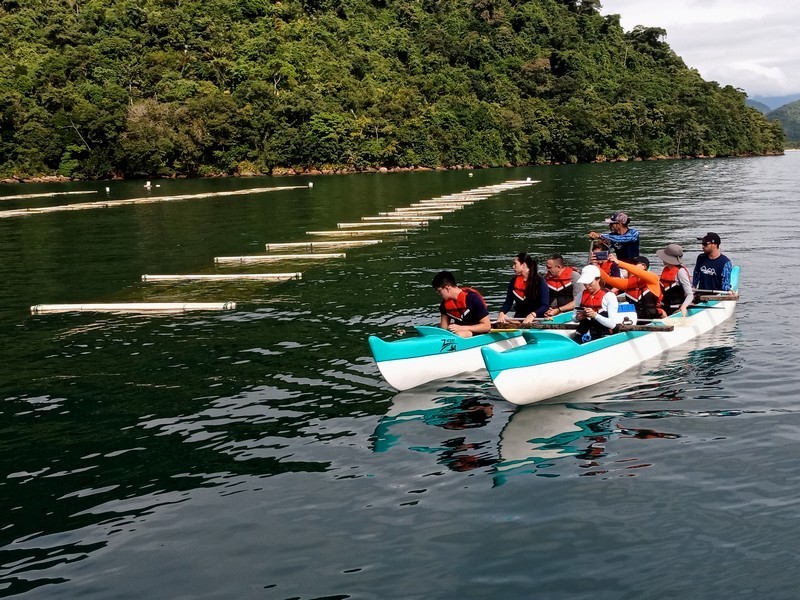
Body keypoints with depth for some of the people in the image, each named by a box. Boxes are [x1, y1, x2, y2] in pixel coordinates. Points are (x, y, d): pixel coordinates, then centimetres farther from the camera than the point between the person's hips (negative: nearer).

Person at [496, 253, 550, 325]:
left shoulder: (540, 281, -7)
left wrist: (533, 314, -29)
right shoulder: (514, 281, 6)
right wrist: (502, 313, -12)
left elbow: (545, 306, -12)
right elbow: (508, 302, 9)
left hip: (536, 319, -4)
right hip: (518, 319, 4)